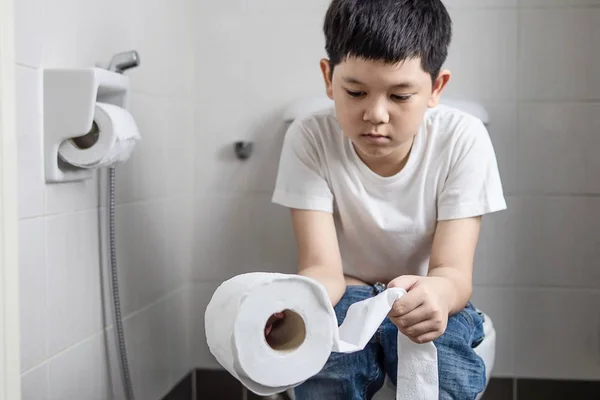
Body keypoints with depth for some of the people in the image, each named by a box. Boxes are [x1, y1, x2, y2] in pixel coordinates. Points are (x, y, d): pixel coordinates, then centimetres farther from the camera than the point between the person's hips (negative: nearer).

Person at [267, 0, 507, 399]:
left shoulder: (463, 140, -16)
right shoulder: (310, 140, -15)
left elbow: (455, 271, -21)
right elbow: (323, 268, -21)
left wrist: (439, 292, -47)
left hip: (425, 303, 1)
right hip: (345, 299, 0)